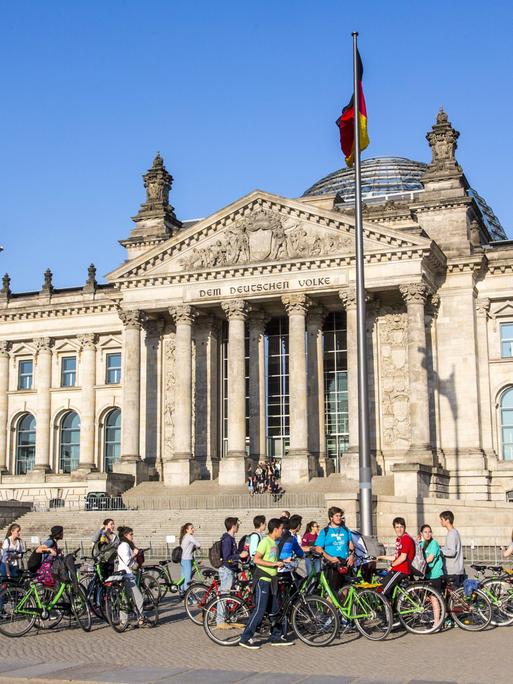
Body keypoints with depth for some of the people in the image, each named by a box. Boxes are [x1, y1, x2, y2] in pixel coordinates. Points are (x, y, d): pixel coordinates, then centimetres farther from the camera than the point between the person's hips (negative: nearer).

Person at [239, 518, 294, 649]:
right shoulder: (265, 542, -13)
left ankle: (276, 637, 20)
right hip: (262, 579, -9)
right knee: (260, 609, -10)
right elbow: (256, 559, -22)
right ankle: (246, 638, -6)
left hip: (272, 579, 9)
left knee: (276, 609, 11)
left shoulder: (275, 543, 14)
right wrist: (274, 564, -22)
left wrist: (283, 561, 11)